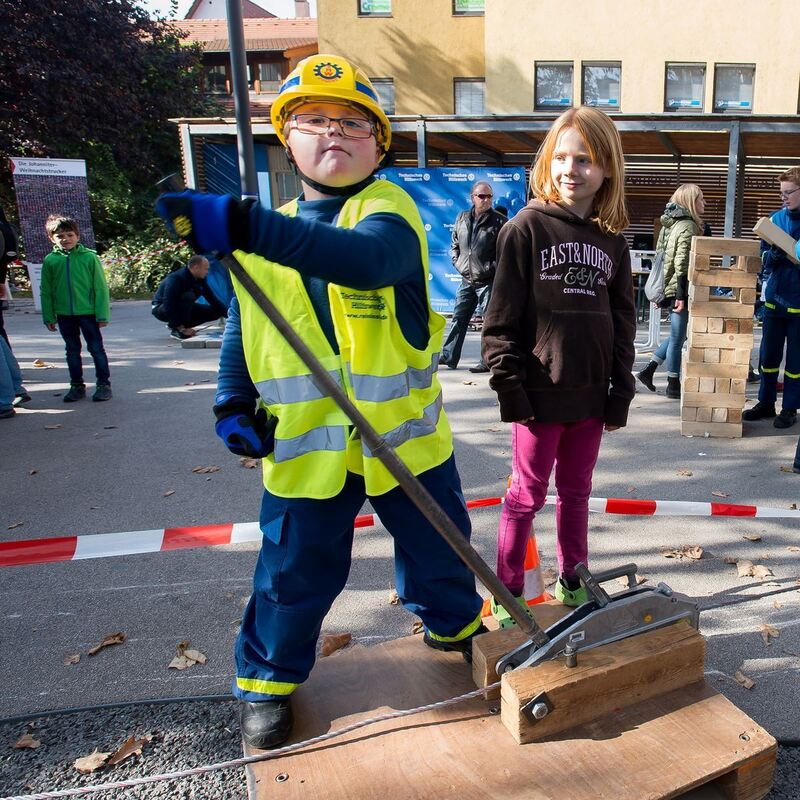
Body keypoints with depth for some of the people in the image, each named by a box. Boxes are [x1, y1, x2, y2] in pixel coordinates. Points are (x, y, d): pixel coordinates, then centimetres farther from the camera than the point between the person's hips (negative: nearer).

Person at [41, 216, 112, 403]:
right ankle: (77, 385, 24)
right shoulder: (50, 260, 1)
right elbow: (46, 292, 7)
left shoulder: (89, 257, -7)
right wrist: (49, 317, 5)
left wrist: (102, 314, -8)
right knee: (72, 350, 13)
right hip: (64, 315, 3)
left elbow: (100, 287, -6)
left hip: (88, 312, -3)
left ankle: (104, 384, 13)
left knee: (96, 348, 3)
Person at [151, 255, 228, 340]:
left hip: (181, 309, 8)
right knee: (189, 296, -36)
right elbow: (169, 307, -33)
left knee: (215, 312, -4)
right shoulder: (176, 279, -29)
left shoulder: (200, 279, -7)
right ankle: (177, 330, -20)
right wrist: (182, 329, -33)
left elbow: (212, 299, -1)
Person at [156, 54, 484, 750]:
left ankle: (455, 624, 49)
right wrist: (233, 401, 1)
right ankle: (267, 678, 37)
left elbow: (368, 257, -33)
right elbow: (241, 327, 16)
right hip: (307, 441, 2)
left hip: (404, 431, -1)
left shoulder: (390, 208, -8)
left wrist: (245, 228, -44)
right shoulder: (266, 234, 7)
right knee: (296, 568, 11)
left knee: (438, 548, 18)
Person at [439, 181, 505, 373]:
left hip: (488, 282, -5)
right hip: (466, 281, 5)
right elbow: (454, 245, 20)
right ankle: (449, 356, 19)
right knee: (458, 319, 10)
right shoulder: (462, 218, 10)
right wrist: (458, 263, 6)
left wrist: (491, 269, -12)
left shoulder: (500, 222, -5)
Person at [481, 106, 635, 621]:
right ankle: (508, 592, 22)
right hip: (540, 395, -4)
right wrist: (511, 389, -12)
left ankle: (573, 580, 35)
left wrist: (621, 393, 6)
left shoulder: (612, 240, 6)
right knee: (527, 496, 6)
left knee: (577, 493, 17)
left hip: (591, 396, 4)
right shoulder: (527, 228, -7)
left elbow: (623, 323, 10)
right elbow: (502, 319, -9)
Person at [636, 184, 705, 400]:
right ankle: (673, 385, 9)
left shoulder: (670, 224, 14)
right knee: (677, 338, 0)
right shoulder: (688, 226, -13)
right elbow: (682, 264, -19)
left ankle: (648, 371, 17)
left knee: (677, 335, 18)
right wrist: (681, 295, -20)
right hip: (679, 290, -9)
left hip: (667, 288, 9)